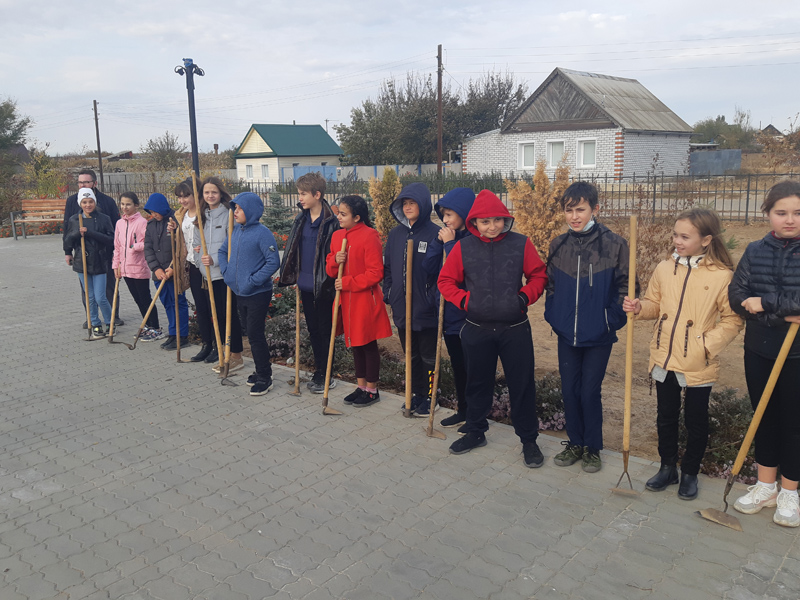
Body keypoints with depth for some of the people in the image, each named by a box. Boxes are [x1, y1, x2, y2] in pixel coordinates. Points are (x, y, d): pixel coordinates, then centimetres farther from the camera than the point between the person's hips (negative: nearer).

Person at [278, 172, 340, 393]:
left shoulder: (331, 222, -13)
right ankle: (318, 371, 27)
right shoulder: (301, 219, 8)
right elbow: (293, 248, 16)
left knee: (325, 330, 4)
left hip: (323, 285, -7)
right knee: (312, 329, 15)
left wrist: (332, 280, -17)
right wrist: (291, 275, 13)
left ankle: (326, 374, 16)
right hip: (305, 284, 7)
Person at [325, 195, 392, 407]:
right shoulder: (337, 235, 8)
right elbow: (330, 270, 13)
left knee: (368, 344, 4)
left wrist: (347, 282, -18)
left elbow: (375, 273, -16)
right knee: (354, 343, 16)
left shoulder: (369, 236, -14)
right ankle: (361, 386, 29)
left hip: (365, 300, -7)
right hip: (346, 300, 7)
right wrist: (335, 261, -9)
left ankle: (372, 390, 17)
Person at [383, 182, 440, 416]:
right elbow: (387, 267, 14)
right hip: (401, 307, 6)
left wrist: (436, 300, -14)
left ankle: (428, 397, 21)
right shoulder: (395, 234, 7)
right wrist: (388, 296, 7)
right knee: (411, 355, 17)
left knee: (428, 357, 8)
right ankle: (416, 393, 31)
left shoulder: (434, 234, -10)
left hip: (426, 309, -5)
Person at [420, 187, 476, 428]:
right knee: (457, 365, 18)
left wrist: (449, 243, -20)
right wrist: (440, 241, -8)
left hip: (468, 314, -8)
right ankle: (463, 410, 33)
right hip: (449, 312, 8)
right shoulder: (448, 236, 7)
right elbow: (429, 268, 3)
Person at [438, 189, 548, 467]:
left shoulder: (521, 244, -4)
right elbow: (446, 281, 6)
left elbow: (538, 275, 4)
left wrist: (525, 297, -11)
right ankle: (475, 432, 34)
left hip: (515, 329, -1)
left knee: (522, 384, 5)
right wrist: (464, 300, -8)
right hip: (477, 330, 1)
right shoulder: (463, 248, -2)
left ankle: (529, 439, 21)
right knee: (478, 382, 16)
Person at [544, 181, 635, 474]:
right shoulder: (558, 245, 2)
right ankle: (575, 443, 30)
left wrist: (614, 320, -13)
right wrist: (552, 316, 4)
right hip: (566, 334, 4)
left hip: (598, 336, -3)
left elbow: (624, 288, -3)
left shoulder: (614, 244, -9)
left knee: (590, 392, 4)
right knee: (569, 391, 11)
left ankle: (592, 448, 23)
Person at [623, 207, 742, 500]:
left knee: (696, 421, 12)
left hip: (698, 366, -4)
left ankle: (690, 473, 32)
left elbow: (732, 320, -7)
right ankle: (668, 467, 36)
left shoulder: (722, 276, -12)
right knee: (666, 416, 18)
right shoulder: (664, 269, 1)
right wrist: (639, 307, -9)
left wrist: (707, 344, -18)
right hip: (664, 360, 4)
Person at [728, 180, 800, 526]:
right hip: (759, 351, 3)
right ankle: (766, 486, 29)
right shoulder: (756, 251, 2)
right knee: (765, 418, 13)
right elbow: (737, 296, -7)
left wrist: (766, 302, -21)